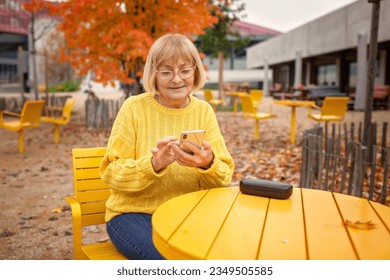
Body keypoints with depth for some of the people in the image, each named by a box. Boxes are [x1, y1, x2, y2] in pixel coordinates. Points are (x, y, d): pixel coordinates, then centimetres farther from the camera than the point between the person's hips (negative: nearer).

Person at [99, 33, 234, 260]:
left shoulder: (204, 111, 2)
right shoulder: (134, 107, -6)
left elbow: (224, 177, -3)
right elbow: (112, 172, -9)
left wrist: (208, 164, -26)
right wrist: (153, 164, -27)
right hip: (134, 213, -2)